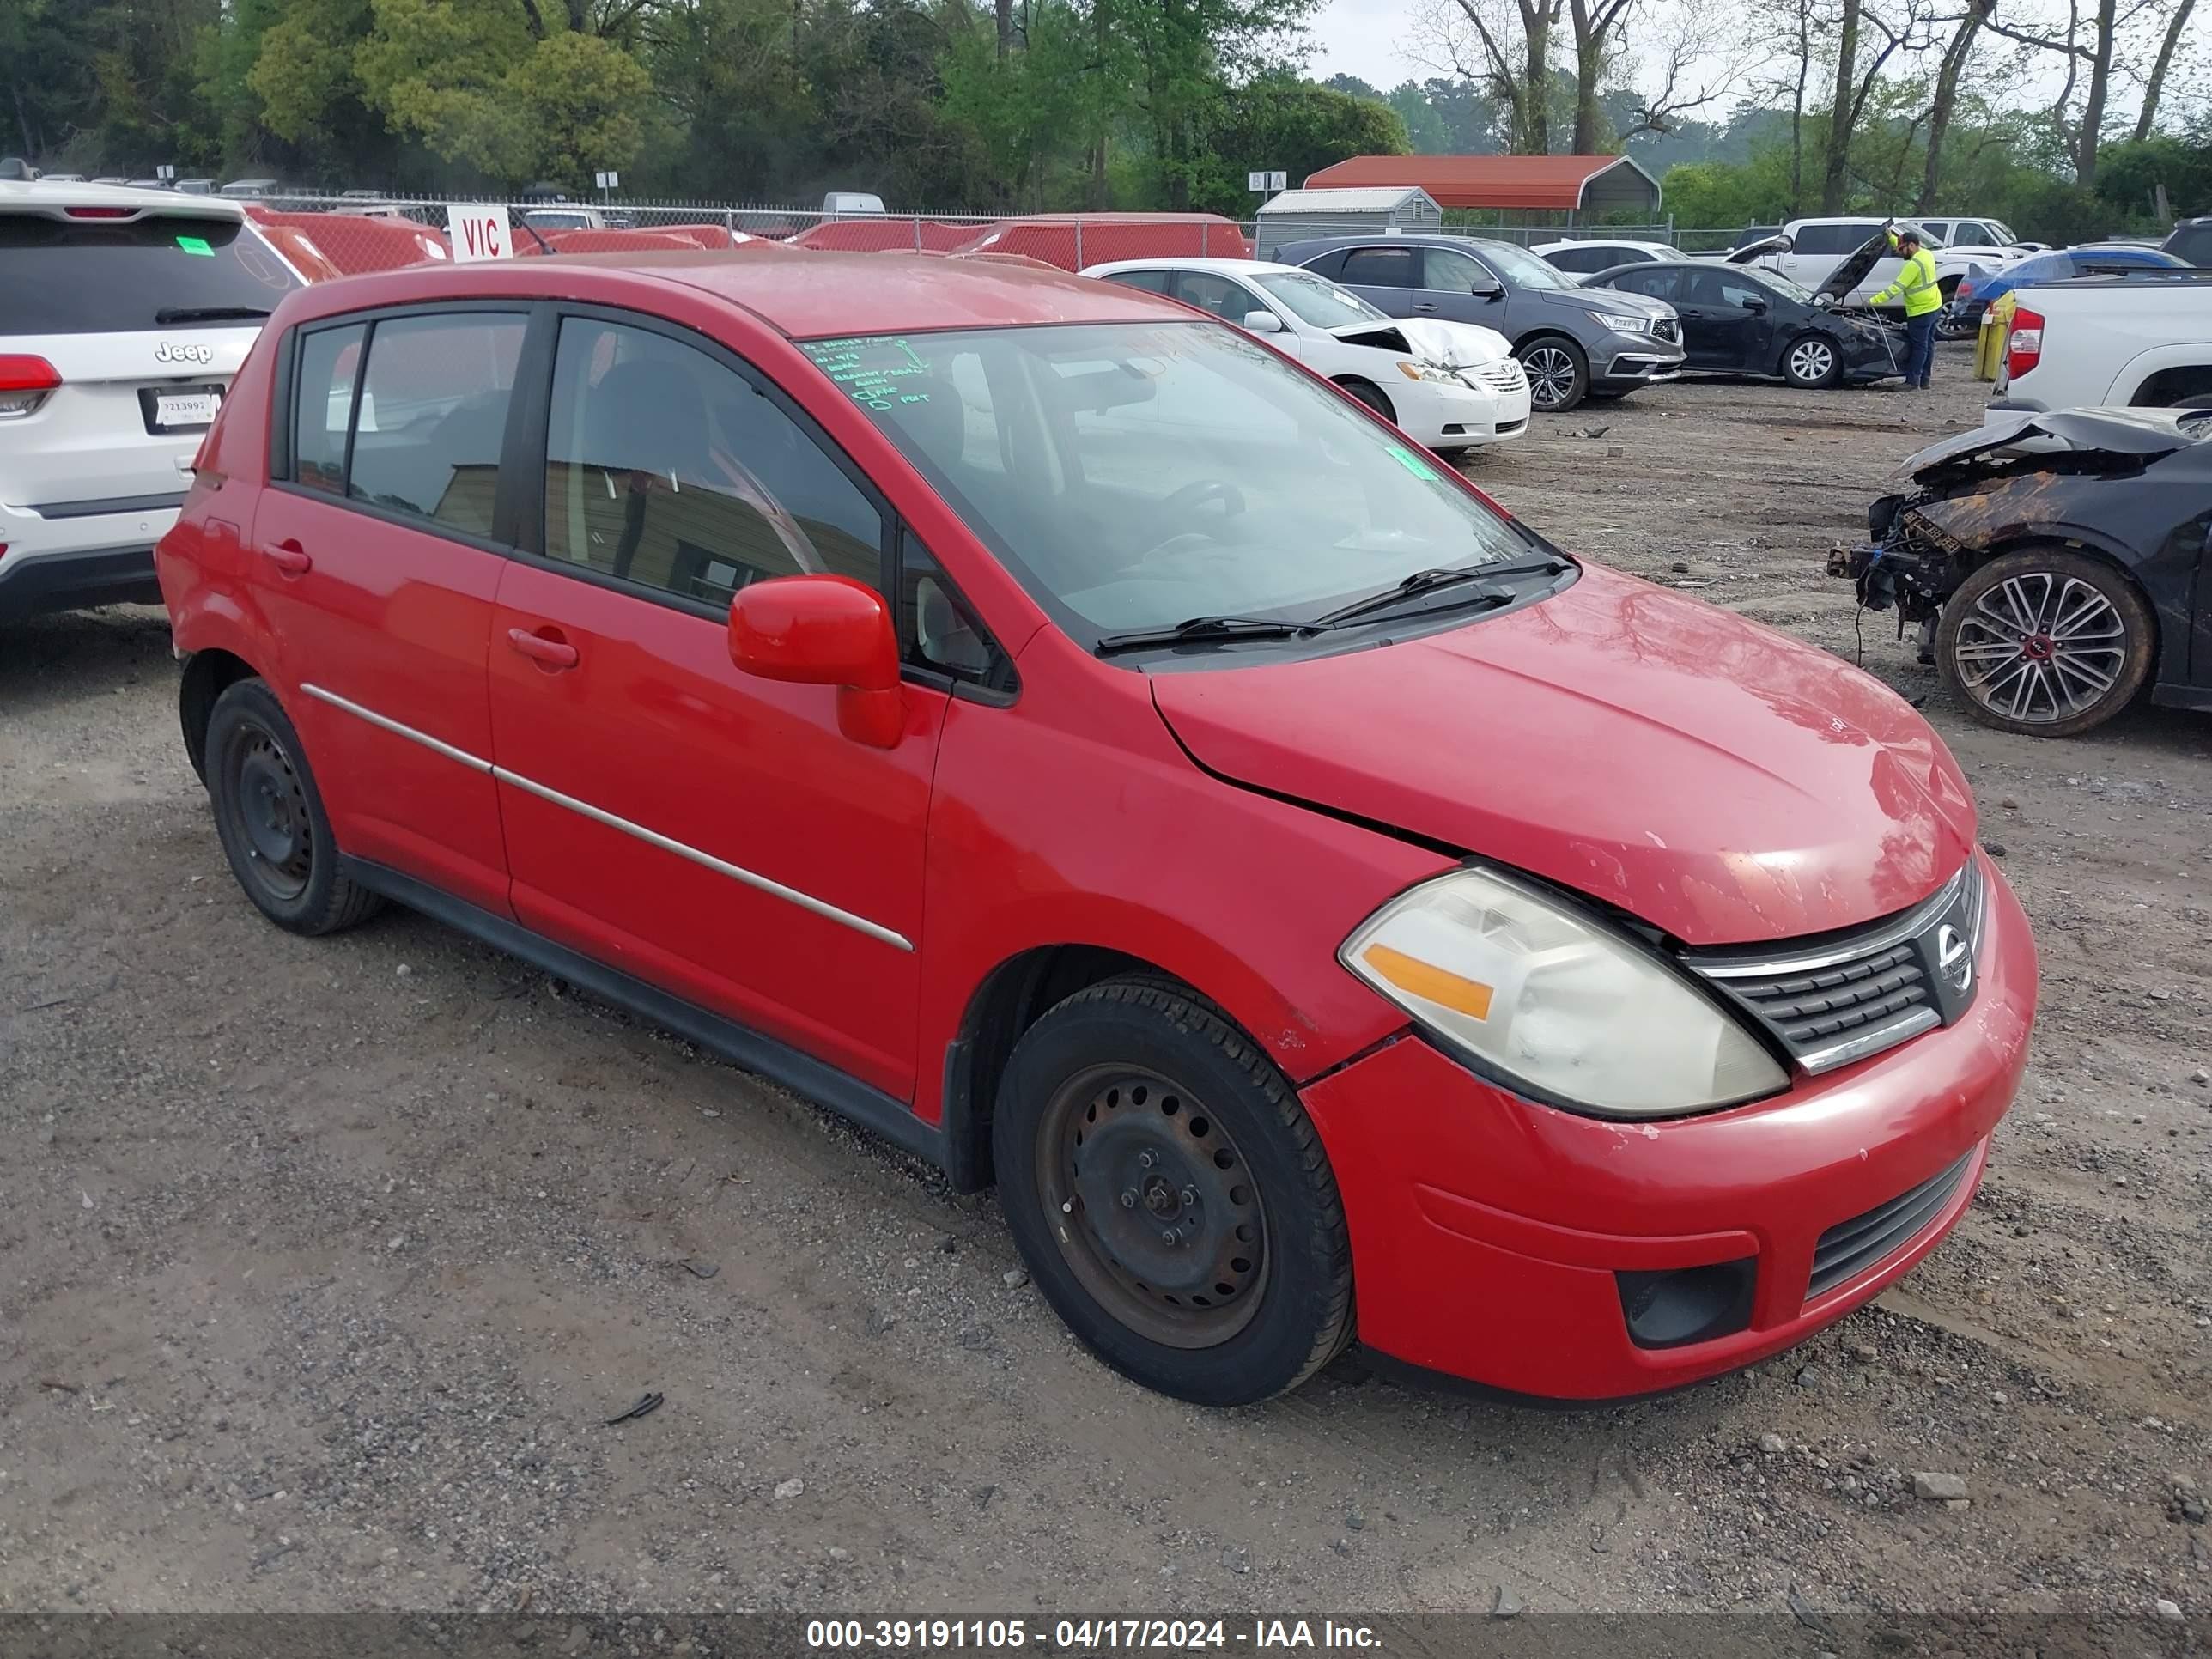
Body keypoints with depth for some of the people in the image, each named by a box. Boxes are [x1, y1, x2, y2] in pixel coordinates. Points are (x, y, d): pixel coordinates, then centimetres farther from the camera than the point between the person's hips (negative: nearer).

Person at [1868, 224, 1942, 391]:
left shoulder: (1915, 264, -22)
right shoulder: (1926, 254, 8)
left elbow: (1896, 288, -24)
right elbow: (1901, 245, 29)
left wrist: (1874, 301, -23)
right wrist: (1891, 237, 22)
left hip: (1921, 310, -10)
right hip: (1934, 306, 10)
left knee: (1919, 346, -6)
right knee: (1928, 343, 13)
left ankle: (1912, 380, -2)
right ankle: (1924, 380, 19)